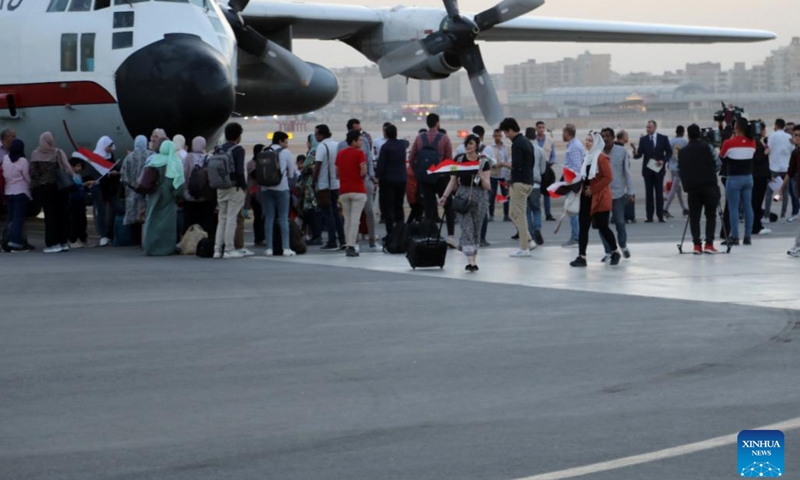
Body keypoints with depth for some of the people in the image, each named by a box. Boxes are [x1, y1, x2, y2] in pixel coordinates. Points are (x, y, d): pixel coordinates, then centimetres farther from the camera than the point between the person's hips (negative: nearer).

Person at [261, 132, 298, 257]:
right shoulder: (285, 152, 0)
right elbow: (292, 172, 5)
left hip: (266, 187, 3)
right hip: (281, 187, -3)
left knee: (269, 218, 5)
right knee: (283, 218, 0)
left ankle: (269, 248, 2)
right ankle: (286, 248, -3)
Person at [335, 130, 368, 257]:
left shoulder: (340, 154, 11)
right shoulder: (359, 153, -8)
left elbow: (337, 171, 13)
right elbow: (364, 172, -16)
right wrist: (362, 176, 4)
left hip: (344, 190, 6)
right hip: (358, 190, -6)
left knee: (347, 219, 12)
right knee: (355, 219, -7)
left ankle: (349, 245, 12)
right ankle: (351, 246, -14)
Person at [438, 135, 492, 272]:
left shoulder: (484, 161, -1)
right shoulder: (459, 159, 4)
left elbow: (488, 186, -3)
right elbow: (453, 180, 10)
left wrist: (482, 178, -22)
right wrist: (445, 196, 1)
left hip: (479, 197, 0)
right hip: (463, 196, 0)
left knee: (476, 230, 6)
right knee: (467, 229, -11)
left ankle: (473, 260, 17)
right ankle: (471, 262, -17)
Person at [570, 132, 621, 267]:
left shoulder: (602, 158, -12)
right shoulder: (587, 158, 13)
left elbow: (608, 177, -18)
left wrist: (593, 189, -18)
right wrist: (582, 186, 2)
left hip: (600, 198, -7)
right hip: (587, 197, 7)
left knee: (602, 226, 2)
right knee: (583, 227, 0)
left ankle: (615, 252, 23)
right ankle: (582, 257, 0)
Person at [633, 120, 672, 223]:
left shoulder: (663, 138, 1)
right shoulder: (643, 140, 4)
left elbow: (669, 152, 3)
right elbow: (640, 154, -1)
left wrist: (663, 161, -13)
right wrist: (636, 154, -24)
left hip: (658, 169, -1)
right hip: (647, 170, 1)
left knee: (659, 193, 0)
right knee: (649, 194, 2)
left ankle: (660, 216, 3)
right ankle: (649, 216, 2)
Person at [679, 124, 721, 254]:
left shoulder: (682, 152, 6)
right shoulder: (706, 147, -2)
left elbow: (680, 170, 5)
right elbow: (717, 164, -1)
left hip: (692, 187, 2)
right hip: (709, 185, -2)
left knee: (694, 216, 8)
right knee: (711, 214, 5)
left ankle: (697, 245, 2)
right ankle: (709, 244, -3)